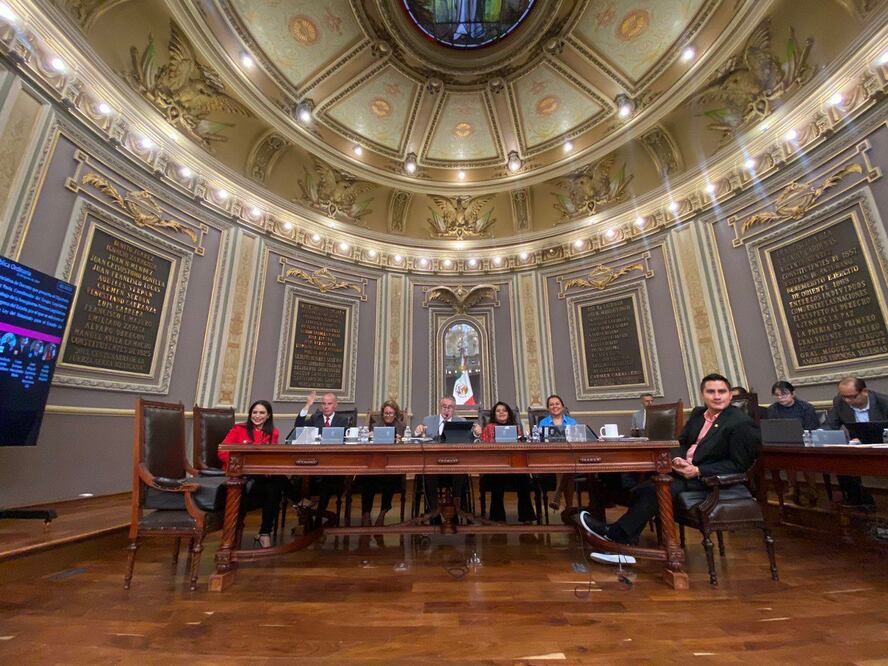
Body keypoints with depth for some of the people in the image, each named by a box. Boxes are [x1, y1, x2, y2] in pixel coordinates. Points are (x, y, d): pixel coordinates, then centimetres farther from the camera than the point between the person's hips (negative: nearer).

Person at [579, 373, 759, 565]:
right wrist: (677, 458, -7)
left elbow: (738, 465, -11)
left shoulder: (742, 423, -10)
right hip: (683, 467, 7)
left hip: (709, 478, -7)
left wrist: (698, 471, -19)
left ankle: (616, 535, -13)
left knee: (655, 488, -27)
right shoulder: (698, 413, 11)